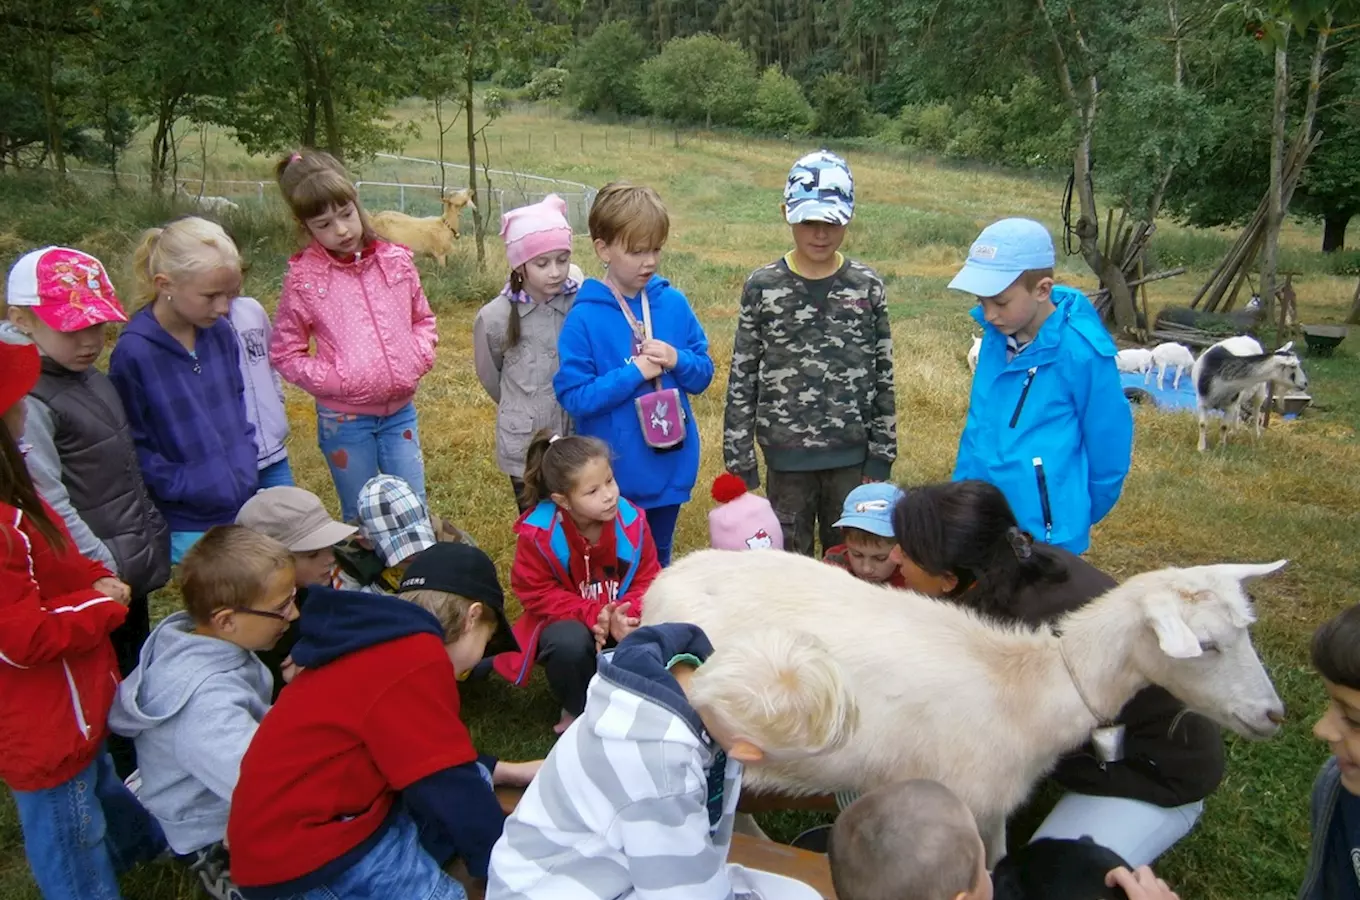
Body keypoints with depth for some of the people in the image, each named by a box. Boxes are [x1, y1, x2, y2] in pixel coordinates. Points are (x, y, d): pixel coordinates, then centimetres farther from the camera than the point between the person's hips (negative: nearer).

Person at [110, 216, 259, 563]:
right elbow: (132, 447, -12)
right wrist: (188, 488, -16)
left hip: (247, 507, 5)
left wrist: (247, 468, 4)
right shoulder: (134, 353, -18)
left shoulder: (220, 331, -1)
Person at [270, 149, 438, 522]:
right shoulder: (303, 278, -8)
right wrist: (331, 380, -14)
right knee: (360, 520, 12)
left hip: (400, 411, 2)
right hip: (343, 418, -2)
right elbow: (285, 353, -1)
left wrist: (418, 359, -4)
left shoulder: (395, 260, -1)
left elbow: (423, 319, 13)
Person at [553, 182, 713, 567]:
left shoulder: (674, 304, -2)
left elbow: (704, 374, 4)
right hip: (613, 473, -3)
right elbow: (573, 396, -16)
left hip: (671, 466, 4)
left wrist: (677, 361, -17)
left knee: (658, 563, 22)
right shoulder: (585, 318, -14)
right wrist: (634, 373, -22)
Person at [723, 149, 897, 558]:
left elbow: (883, 376, 3)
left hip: (851, 455, 1)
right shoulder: (762, 286, -4)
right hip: (786, 455, -1)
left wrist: (881, 458, 2)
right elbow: (742, 379, -2)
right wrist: (739, 462, -3)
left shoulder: (867, 285, -1)